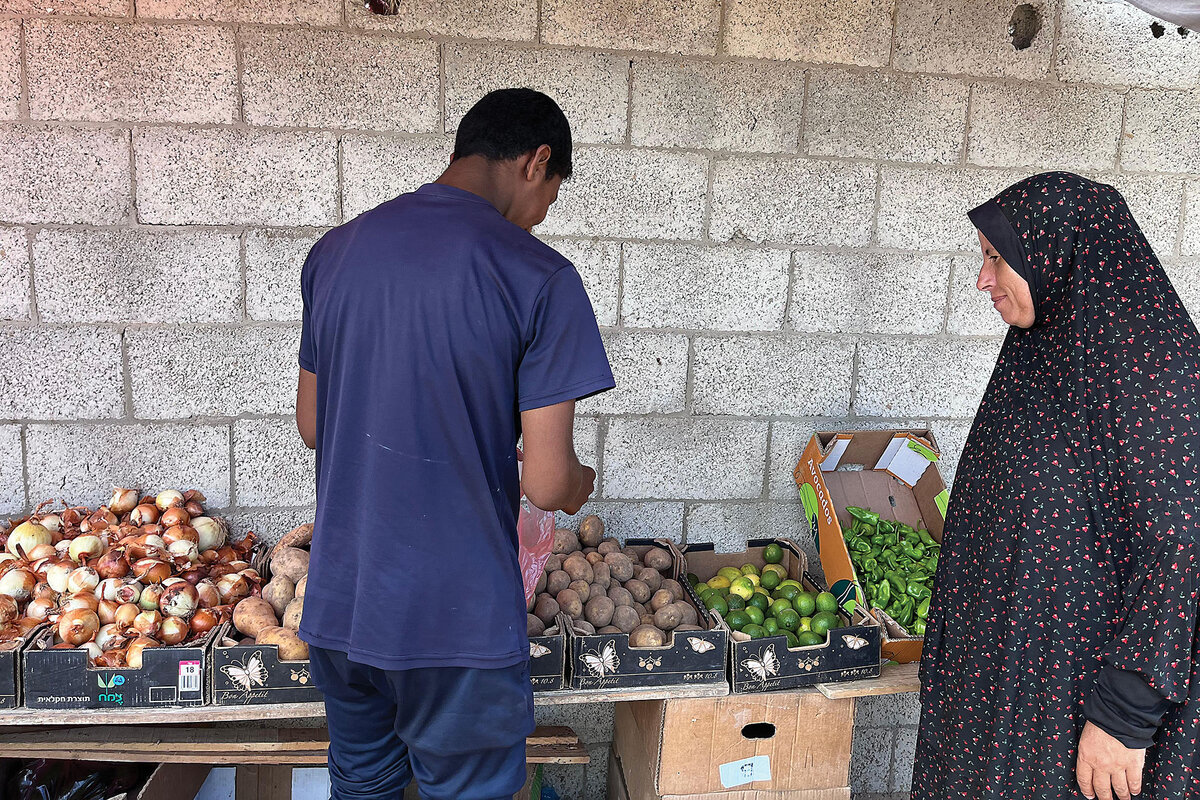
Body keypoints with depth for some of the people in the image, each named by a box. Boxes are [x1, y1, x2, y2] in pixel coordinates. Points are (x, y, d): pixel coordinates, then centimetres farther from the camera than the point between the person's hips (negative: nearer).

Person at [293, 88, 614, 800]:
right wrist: (576, 482, 6)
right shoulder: (540, 279, -17)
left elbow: (312, 426, 10)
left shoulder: (335, 251, 1)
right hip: (455, 619, -5)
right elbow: (547, 483, -17)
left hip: (337, 601, 6)